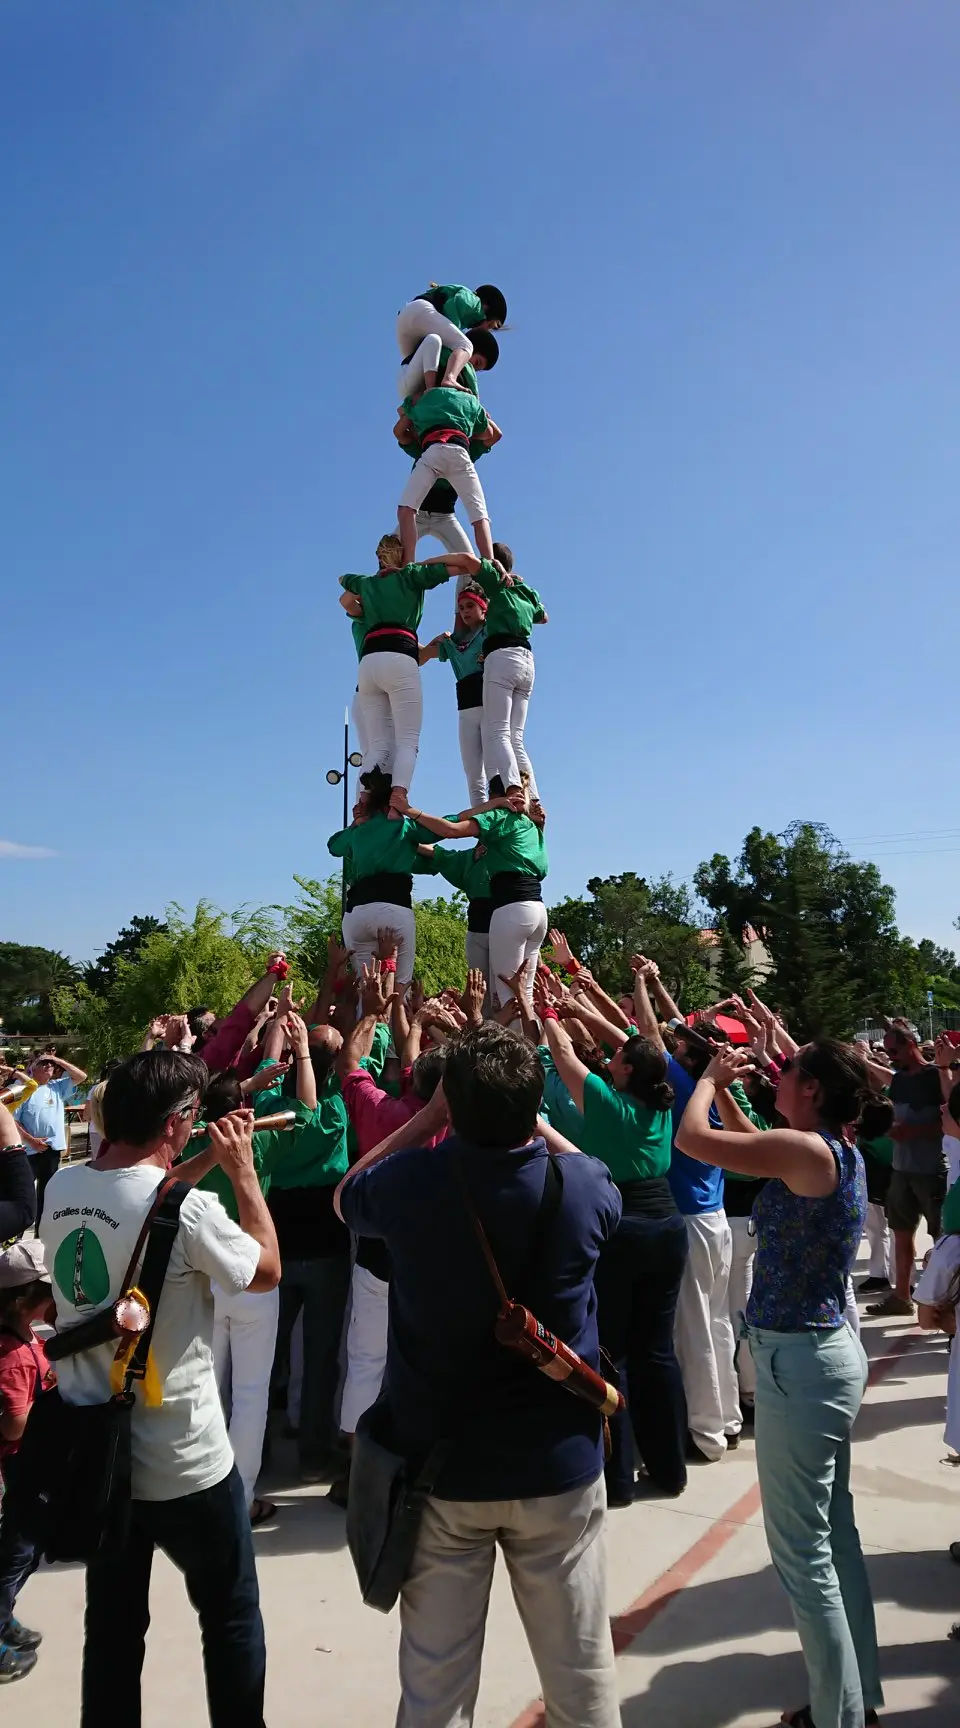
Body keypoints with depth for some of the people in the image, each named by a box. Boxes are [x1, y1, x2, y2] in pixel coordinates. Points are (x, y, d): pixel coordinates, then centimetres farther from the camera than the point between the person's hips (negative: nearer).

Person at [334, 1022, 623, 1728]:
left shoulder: (407, 1183, -19)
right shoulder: (585, 1185, -18)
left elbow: (344, 1197, 6)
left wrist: (425, 1118, 1)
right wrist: (528, 1115, 5)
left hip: (438, 1464, 0)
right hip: (559, 1466, 0)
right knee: (581, 1668, 19)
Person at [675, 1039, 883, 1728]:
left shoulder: (808, 1149, -23)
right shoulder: (842, 1151, 4)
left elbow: (692, 1139, -23)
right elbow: (752, 1147, 20)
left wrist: (710, 1078, -7)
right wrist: (728, 1091, 14)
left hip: (799, 1360, -10)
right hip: (830, 1347, 10)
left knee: (802, 1547, 5)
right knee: (835, 1528, 22)